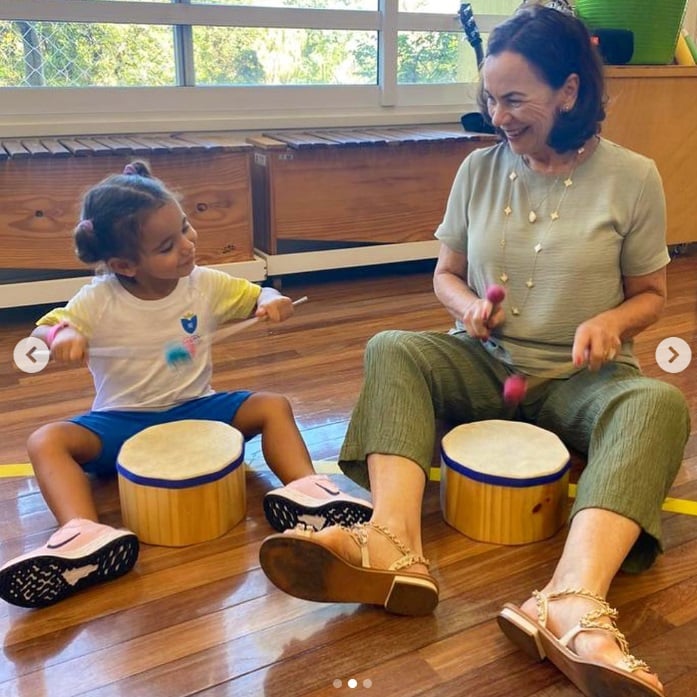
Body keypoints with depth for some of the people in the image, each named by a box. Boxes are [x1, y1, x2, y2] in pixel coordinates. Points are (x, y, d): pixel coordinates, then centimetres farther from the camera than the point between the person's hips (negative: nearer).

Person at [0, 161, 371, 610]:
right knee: (47, 441, -27)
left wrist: (272, 302, -21)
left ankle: (306, 493, -31)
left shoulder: (205, 285, -6)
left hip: (195, 409, 2)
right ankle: (85, 537, -47)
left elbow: (257, 297, 5)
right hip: (121, 422, -1)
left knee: (273, 407, -19)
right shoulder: (99, 302, -12)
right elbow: (41, 331, -5)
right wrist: (60, 335, -31)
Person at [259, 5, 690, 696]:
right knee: (392, 349, -25)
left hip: (579, 378, -2)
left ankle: (571, 601, -53)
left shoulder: (632, 178, -5)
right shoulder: (480, 169, 2)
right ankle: (393, 544, -46)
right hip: (487, 363, 2)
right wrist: (469, 307, -12)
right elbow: (446, 274, 12)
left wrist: (613, 320, -18)